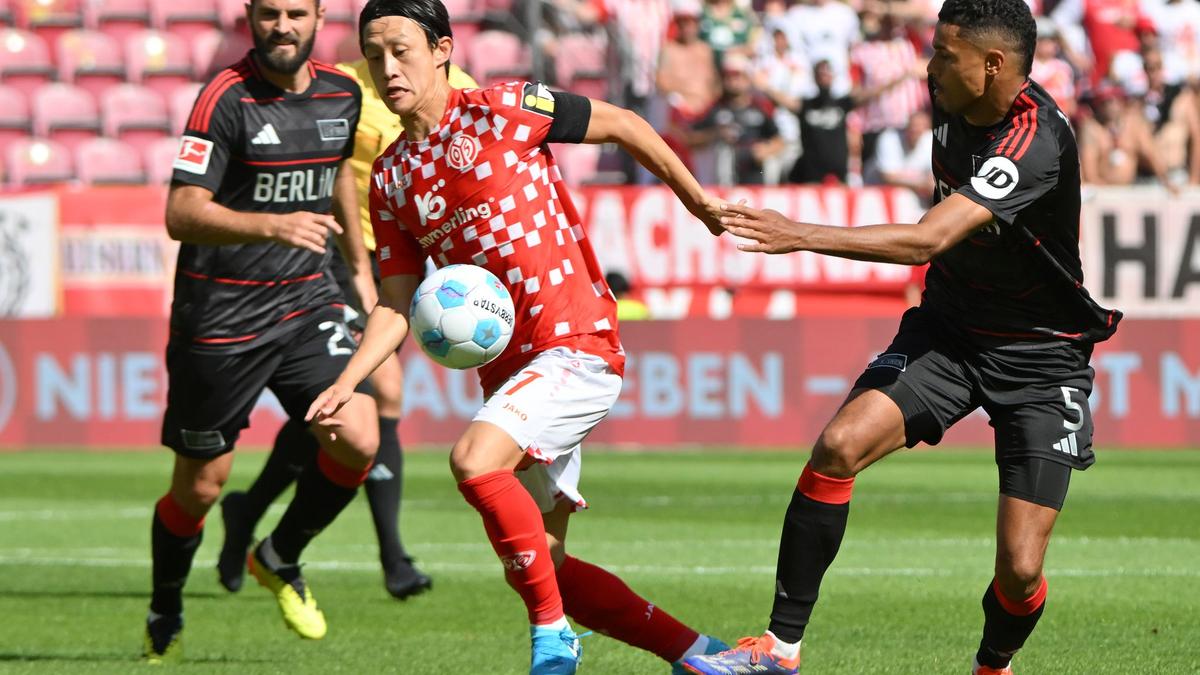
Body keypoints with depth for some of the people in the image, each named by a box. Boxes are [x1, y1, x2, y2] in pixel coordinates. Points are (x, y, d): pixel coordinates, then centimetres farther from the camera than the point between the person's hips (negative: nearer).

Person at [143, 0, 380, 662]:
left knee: (358, 440, -14)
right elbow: (181, 213, -22)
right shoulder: (227, 98, -15)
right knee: (199, 486, 3)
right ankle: (164, 616, 30)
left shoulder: (341, 94, 3)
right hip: (221, 313, -5)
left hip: (308, 299, 5)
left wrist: (360, 267, 30)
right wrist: (273, 225, -35)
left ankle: (280, 559, 14)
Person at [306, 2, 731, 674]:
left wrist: (696, 199, 10)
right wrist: (346, 383, -4)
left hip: (578, 342, -8)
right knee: (538, 566, 6)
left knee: (475, 461, -30)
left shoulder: (501, 110, -6)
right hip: (506, 365, 8)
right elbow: (398, 302, 11)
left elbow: (622, 124, 3)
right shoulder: (389, 178, 12)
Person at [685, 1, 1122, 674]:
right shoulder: (956, 102, -3)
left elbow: (928, 240, -38)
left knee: (1020, 569, -11)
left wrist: (803, 236, -41)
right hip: (949, 326, 6)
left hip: (1041, 358, -6)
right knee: (840, 444, -19)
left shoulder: (1035, 143, -28)